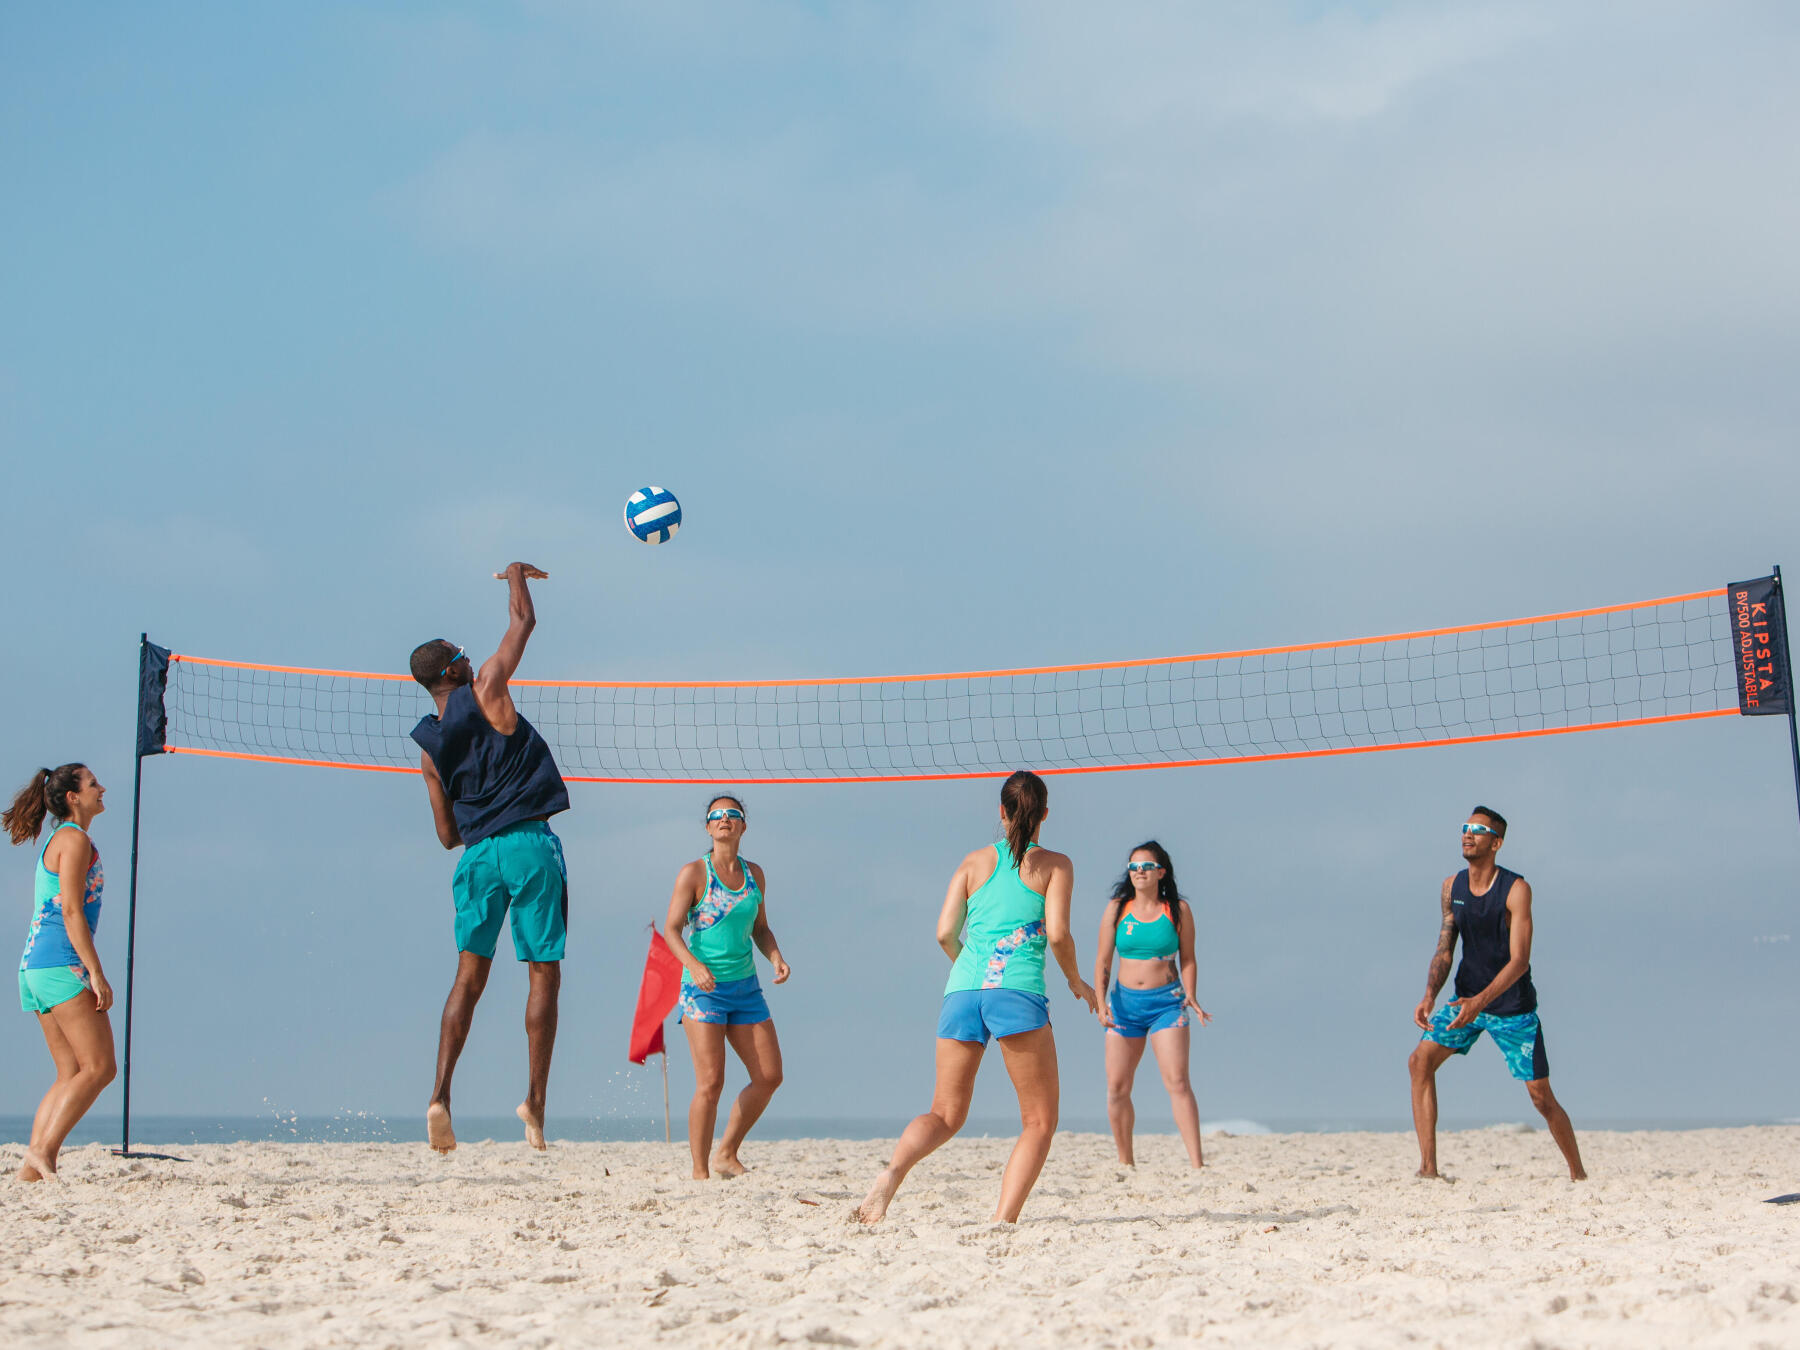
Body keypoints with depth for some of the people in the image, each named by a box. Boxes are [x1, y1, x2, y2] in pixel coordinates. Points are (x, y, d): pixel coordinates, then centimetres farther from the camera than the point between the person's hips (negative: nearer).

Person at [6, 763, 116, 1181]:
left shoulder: (59, 841, 22)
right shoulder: (75, 839, -7)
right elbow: (71, 911, -15)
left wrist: (87, 972, 23)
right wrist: (96, 973, -18)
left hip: (36, 965, 10)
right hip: (62, 963, -10)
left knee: (72, 1075, 7)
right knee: (99, 1067, -10)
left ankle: (31, 1169, 0)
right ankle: (42, 1151, -15)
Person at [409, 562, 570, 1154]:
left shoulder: (429, 745, 10)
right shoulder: (484, 691, -2)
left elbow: (447, 834, 14)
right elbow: (523, 621, 7)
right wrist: (516, 575, 25)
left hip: (478, 855, 4)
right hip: (530, 843, -4)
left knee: (469, 976, 6)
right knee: (544, 974, 1)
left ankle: (441, 1095, -7)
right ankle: (535, 1099, -5)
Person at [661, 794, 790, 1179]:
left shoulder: (754, 874, 9)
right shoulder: (694, 873, -6)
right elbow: (671, 929, -10)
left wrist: (776, 958, -1)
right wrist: (694, 965, -27)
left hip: (745, 987, 6)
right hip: (703, 988, -6)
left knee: (769, 1077, 3)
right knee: (711, 1083, -12)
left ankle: (727, 1154, 19)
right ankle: (699, 1172, -1)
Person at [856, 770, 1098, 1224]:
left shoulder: (975, 861, 16)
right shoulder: (1055, 864, 8)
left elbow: (945, 933, 9)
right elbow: (1057, 934, -3)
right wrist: (1076, 982, 14)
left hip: (963, 989, 4)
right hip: (1018, 992, -3)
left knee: (945, 1114, 12)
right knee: (1039, 1120, 8)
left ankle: (893, 1171, -18)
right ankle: (1004, 1219, -11)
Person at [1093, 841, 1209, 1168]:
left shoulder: (1177, 910, 2)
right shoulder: (1117, 909, 6)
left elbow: (1187, 959, 7)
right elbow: (1103, 961, 7)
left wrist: (1190, 996, -8)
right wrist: (1100, 1002, -5)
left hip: (1167, 1002, -3)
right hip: (1125, 1002, 3)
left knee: (1178, 1082, -15)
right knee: (1117, 1088, 1)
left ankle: (1197, 1164, -17)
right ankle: (1125, 1162, 17)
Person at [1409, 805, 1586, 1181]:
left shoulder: (1516, 889, -17)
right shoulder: (1451, 888, -1)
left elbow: (1520, 960, -23)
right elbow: (1444, 950, 2)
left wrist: (1481, 1001, -35)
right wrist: (1429, 997, -15)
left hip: (1512, 1005, -4)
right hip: (1468, 999, 4)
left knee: (1541, 1097, -1)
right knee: (1421, 1060, -16)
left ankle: (1578, 1173, 20)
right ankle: (1428, 1167, -14)